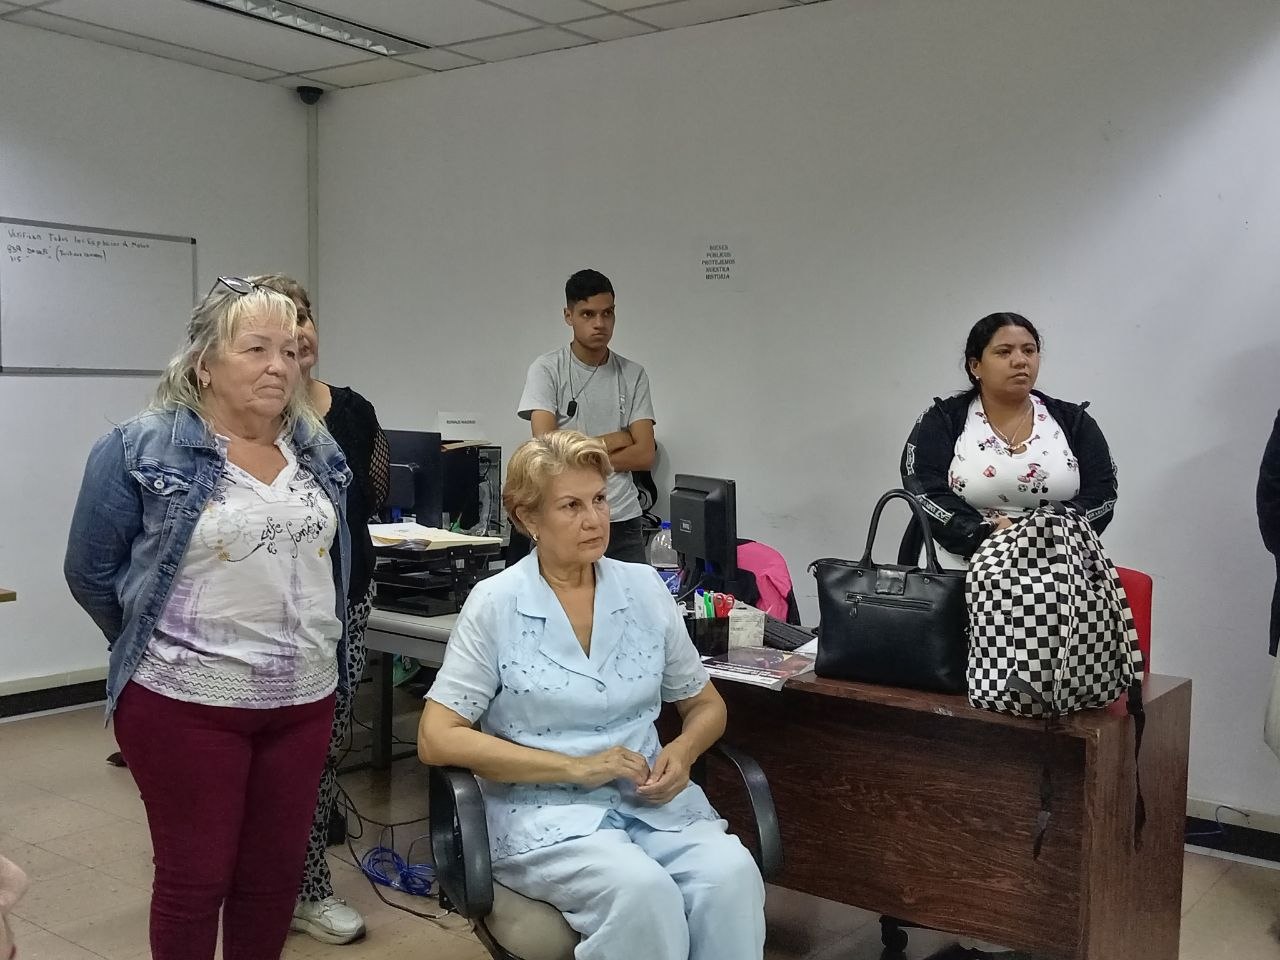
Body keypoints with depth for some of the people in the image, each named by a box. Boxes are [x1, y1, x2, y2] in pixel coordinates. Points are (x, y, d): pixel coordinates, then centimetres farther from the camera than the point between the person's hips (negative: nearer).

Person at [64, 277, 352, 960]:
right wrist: (156, 649, 6)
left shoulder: (320, 453, 6)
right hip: (187, 703, -4)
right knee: (195, 877, 8)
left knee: (275, 873, 14)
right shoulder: (140, 450, -10)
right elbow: (91, 573, -2)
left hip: (305, 699, 5)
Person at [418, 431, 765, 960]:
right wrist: (574, 767, -15)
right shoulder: (495, 604, -5)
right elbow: (437, 739, -9)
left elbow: (705, 705, 17)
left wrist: (681, 752, -7)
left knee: (732, 874, -27)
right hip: (547, 809, -3)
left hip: (650, 799, 4)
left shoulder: (645, 588, 6)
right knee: (643, 891, -33)